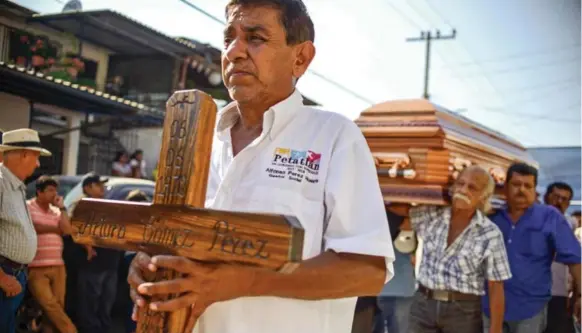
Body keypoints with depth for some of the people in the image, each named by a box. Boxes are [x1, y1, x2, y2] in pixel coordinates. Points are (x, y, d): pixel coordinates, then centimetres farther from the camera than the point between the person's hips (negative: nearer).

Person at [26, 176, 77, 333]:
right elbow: (32, 228, -14)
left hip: (58, 267, 5)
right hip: (36, 269, -5)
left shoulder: (56, 211, 17)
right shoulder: (28, 207, 1)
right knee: (50, 306, -15)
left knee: (57, 307, 0)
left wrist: (62, 208, 5)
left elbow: (68, 230, 4)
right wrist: (55, 229, 0)